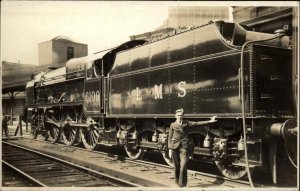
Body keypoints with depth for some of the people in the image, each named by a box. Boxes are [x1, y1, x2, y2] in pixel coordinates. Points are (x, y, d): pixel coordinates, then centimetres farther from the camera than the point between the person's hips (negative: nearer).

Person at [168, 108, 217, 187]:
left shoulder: (186, 123, 8)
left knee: (183, 166, -11)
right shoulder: (173, 125, 5)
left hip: (183, 147, 0)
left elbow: (197, 123, 5)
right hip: (175, 147, 0)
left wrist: (209, 121, 1)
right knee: (176, 166, 6)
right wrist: (170, 149, -2)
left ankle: (183, 185, -2)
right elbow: (170, 138, 5)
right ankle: (177, 182, 25)